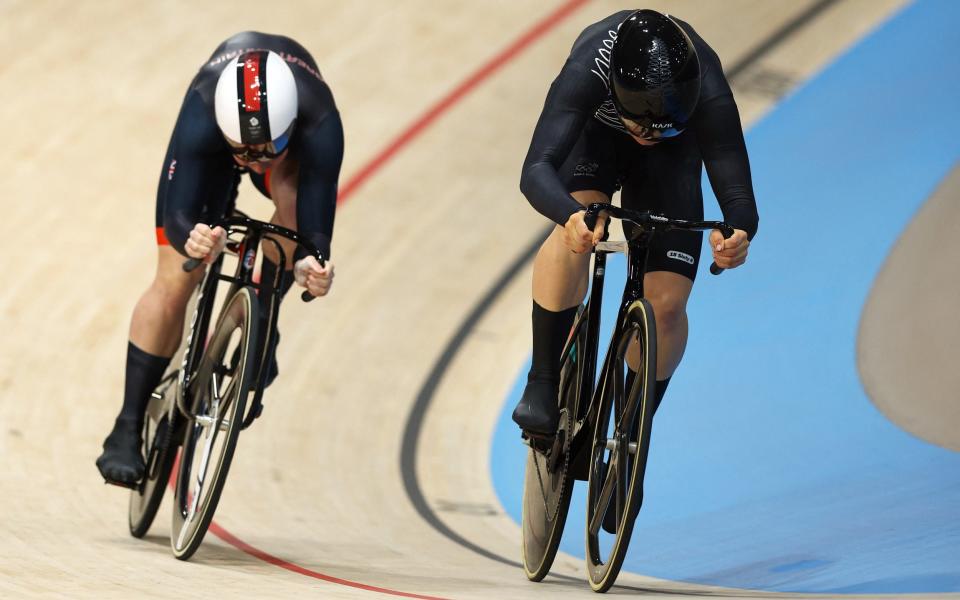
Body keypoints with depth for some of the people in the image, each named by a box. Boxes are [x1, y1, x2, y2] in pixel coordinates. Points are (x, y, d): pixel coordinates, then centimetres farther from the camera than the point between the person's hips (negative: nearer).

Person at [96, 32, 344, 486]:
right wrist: (192, 239, -65)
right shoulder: (201, 114, -43)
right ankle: (128, 428, -3)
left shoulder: (320, 125, -43)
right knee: (175, 281, -13)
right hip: (211, 145, -1)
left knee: (293, 201, -33)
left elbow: (314, 226, -40)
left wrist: (312, 267, -63)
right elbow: (175, 214, -42)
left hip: (294, 132, 1)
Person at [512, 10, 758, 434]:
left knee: (668, 303, -13)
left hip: (673, 155, 1)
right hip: (595, 131, -1)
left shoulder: (709, 97, -40)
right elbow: (536, 169, -52)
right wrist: (571, 215, -74)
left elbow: (737, 194, -39)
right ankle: (542, 383, -19)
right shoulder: (588, 69, -43)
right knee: (576, 231, -34)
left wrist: (738, 232, -64)